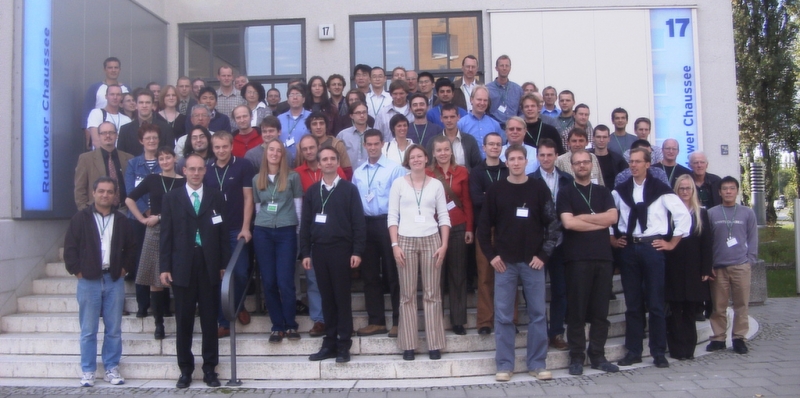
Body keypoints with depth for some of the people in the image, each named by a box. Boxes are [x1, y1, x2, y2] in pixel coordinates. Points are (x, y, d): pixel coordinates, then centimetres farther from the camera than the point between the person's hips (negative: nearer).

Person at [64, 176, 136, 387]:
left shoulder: (121, 220, 7)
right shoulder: (81, 218, -1)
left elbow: (131, 247, 15)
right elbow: (70, 247, 0)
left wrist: (125, 268, 6)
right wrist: (76, 270, -5)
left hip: (115, 280, 2)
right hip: (88, 280, -2)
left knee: (114, 329, 7)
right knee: (88, 330, 4)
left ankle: (112, 368, 17)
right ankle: (87, 371, 14)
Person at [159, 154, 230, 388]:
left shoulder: (216, 197, 8)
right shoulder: (171, 198, 7)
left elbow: (223, 233, 6)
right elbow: (166, 235, 3)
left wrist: (224, 265, 2)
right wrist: (165, 267, -3)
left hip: (210, 266, 0)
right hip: (182, 266, 0)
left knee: (210, 320, 5)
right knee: (184, 321, 5)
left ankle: (210, 369, 14)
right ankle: (185, 369, 16)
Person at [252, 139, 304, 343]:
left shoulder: (292, 177, 0)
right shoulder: (257, 179, 9)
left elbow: (298, 205, 4)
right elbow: (257, 205, 17)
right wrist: (262, 222, 12)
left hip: (286, 232, -3)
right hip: (262, 232, 3)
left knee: (285, 281, -6)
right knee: (268, 282, 4)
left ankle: (290, 325, 10)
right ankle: (277, 326, 14)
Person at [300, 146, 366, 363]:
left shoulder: (349, 189, 1)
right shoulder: (312, 191, 10)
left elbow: (358, 222, -3)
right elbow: (305, 223, 10)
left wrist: (357, 251, -9)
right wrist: (305, 252, 4)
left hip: (341, 248, -3)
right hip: (319, 250, 3)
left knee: (342, 297, 1)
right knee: (326, 297, 7)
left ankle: (344, 345, 7)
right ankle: (330, 342, 15)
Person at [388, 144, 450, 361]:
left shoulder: (436, 184, 7)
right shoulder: (398, 184, 4)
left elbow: (444, 216, 6)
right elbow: (392, 217, 2)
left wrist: (444, 245, -4)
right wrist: (395, 245, -7)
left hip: (431, 240, 1)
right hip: (406, 241, 0)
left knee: (432, 293, 2)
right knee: (407, 294, 2)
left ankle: (434, 344, 8)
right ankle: (408, 345, 8)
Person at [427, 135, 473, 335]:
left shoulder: (462, 172, 4)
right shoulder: (427, 174, -2)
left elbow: (467, 202, 6)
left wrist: (469, 228, 2)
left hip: (458, 228, 2)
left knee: (458, 273, 7)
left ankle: (458, 320, 15)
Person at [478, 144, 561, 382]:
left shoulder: (539, 188, 3)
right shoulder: (496, 190, 3)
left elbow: (553, 224, 3)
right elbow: (484, 226, 4)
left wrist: (544, 254, -5)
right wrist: (491, 255, -4)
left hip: (533, 261, 1)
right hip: (505, 262, 0)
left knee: (538, 314, 4)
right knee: (503, 316, 2)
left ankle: (537, 364, 15)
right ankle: (504, 365, 11)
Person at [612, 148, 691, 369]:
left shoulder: (661, 190, -2)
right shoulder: (620, 191, 8)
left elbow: (683, 215, -2)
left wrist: (672, 243, -2)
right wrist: (612, 239, 10)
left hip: (652, 248, -3)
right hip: (628, 248, 3)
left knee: (655, 303, 1)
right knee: (633, 304, 8)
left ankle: (659, 353, 11)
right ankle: (633, 351, 15)